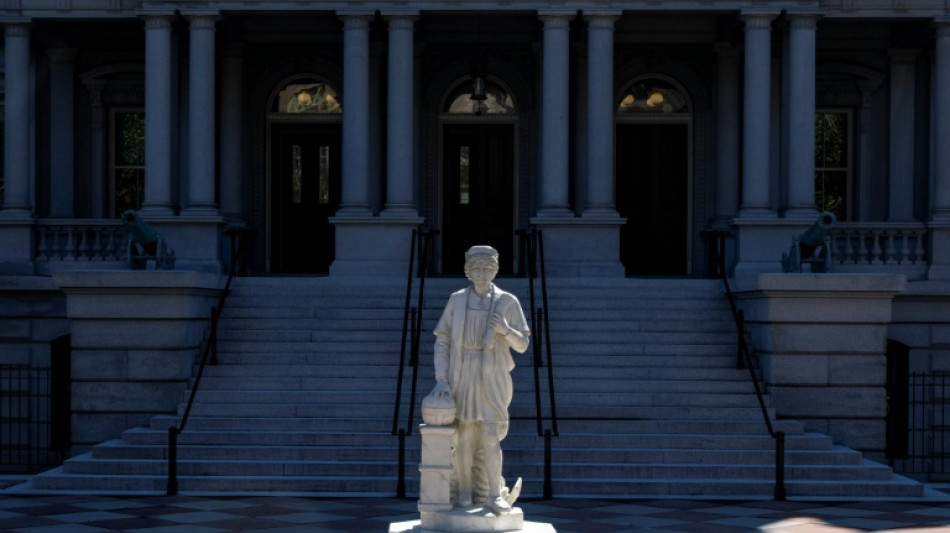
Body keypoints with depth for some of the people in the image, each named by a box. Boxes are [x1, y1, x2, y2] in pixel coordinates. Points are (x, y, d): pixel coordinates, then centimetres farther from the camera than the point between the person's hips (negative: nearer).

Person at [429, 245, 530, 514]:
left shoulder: (508, 302, -2)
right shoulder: (456, 300, 2)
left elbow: (522, 345, -1)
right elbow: (442, 341, 1)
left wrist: (505, 329, -22)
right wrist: (441, 379, -9)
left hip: (491, 379, -1)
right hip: (461, 377, 1)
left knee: (490, 438, -7)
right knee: (464, 437, 1)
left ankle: (494, 494, 5)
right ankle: (465, 491, 15)